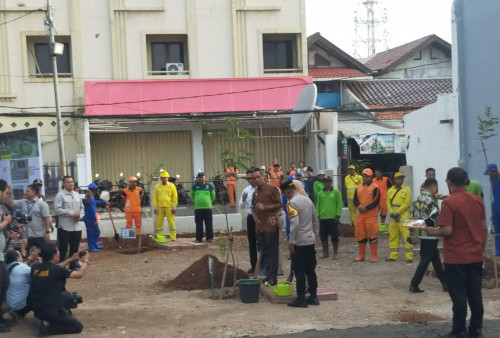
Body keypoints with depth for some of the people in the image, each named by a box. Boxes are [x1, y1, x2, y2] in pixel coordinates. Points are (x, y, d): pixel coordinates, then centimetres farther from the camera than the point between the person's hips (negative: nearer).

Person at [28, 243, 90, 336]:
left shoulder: (35, 267, -2)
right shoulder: (58, 270, -18)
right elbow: (80, 274, -3)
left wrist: (70, 259, 26)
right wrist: (86, 261, 16)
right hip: (50, 311, -7)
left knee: (67, 296, 28)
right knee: (78, 326, 8)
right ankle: (48, 326, -7)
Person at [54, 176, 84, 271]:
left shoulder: (77, 195, 13)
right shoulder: (60, 195, -7)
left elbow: (82, 208, 18)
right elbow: (57, 209, -15)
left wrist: (80, 215, -4)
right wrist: (72, 213, -18)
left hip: (77, 226, 6)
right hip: (65, 227, -6)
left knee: (75, 248, 14)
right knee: (63, 248, 0)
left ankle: (73, 264, 26)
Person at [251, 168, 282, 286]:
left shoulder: (272, 189, -6)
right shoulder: (256, 191, 15)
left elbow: (279, 204, -10)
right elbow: (253, 207, 24)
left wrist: (265, 207, -19)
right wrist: (255, 217, 6)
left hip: (271, 225, -7)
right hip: (260, 226, 7)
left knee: (272, 252, -4)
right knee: (264, 252, 11)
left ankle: (273, 277, -2)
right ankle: (268, 275, 19)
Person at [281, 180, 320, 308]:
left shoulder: (292, 203, -14)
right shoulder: (307, 199, 10)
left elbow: (295, 224, -22)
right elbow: (316, 220, 15)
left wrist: (291, 242, -17)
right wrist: (315, 235, 22)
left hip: (299, 242, -8)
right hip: (310, 240, 8)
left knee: (299, 271, -1)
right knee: (310, 270, 12)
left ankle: (301, 299, 1)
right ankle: (313, 297, 16)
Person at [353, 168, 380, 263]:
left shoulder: (375, 187, -3)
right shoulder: (358, 188, 13)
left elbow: (376, 201, -10)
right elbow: (355, 200, 9)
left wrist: (366, 208, -18)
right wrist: (359, 206, -12)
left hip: (371, 215, -5)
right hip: (359, 215, 5)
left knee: (372, 235, -4)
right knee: (360, 235, 9)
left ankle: (374, 256, 3)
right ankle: (361, 256, 19)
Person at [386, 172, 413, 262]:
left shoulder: (406, 190, -1)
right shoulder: (390, 190, 13)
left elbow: (406, 203, -9)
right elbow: (388, 203, 7)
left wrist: (397, 212, -14)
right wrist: (391, 213, -9)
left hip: (403, 217, -5)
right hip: (393, 218, 5)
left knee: (406, 236, -8)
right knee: (393, 236, 8)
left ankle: (409, 256, -4)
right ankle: (393, 256, 16)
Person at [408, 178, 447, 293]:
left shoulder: (417, 199, 9)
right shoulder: (431, 200, -16)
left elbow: (413, 216, 11)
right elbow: (435, 218, -22)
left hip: (421, 234, 9)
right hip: (430, 235, -9)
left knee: (435, 258, 16)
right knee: (425, 260, -3)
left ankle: (445, 282, 24)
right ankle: (414, 284, -3)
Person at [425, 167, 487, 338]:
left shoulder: (449, 202, -15)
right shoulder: (478, 200, 4)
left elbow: (447, 230, -20)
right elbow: (484, 228, 8)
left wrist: (432, 231, -1)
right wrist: (482, 249, 18)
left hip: (456, 258, -5)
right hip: (476, 256, 5)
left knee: (459, 295, 2)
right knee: (475, 294, 11)